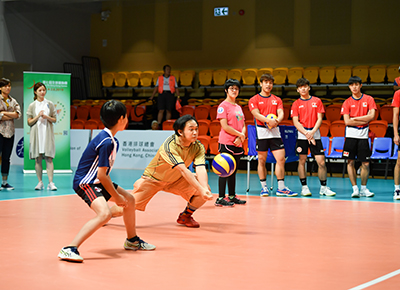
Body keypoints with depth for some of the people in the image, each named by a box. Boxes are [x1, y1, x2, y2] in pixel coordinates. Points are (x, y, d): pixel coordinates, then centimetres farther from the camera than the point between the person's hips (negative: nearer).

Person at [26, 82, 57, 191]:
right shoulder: (32, 106, 7)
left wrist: (47, 117, -9)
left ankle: (51, 183, -13)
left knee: (49, 157, -9)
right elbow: (29, 122, 4)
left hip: (47, 133, 0)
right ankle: (40, 182, 7)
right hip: (36, 133, 1)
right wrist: (38, 116, -11)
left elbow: (54, 120, 9)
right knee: (37, 158, 0)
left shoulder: (50, 104, 9)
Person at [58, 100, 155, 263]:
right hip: (85, 182, -11)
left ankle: (132, 240, 40)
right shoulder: (107, 142, -24)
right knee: (105, 213, -32)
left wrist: (118, 194, 11)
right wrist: (116, 196, -14)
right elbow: (101, 175, -23)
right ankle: (69, 249, -32)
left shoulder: (111, 140, 7)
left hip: (97, 181, 11)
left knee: (129, 200, 20)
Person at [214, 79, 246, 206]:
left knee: (233, 171, 11)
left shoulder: (238, 107, 18)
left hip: (238, 144, 8)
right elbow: (225, 126, -14)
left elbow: (243, 126, 16)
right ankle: (221, 198, -6)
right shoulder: (223, 106, -6)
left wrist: (240, 137, -4)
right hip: (226, 143, -7)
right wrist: (240, 134, -8)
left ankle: (232, 196, 18)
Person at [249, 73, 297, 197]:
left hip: (275, 131, 3)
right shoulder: (254, 100, 4)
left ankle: (281, 188, 0)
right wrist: (268, 121, -26)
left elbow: (281, 113, 2)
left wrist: (277, 120, -21)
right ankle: (264, 187, 12)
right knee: (262, 160, 2)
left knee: (281, 159, -5)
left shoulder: (277, 99, 15)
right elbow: (256, 114, -10)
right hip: (261, 131, -3)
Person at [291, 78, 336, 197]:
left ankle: (323, 187, 5)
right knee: (302, 161, 0)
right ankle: (304, 187, 9)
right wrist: (306, 133, -14)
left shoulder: (317, 101, 7)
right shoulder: (296, 104, 5)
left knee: (321, 162, -4)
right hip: (302, 135, 0)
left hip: (315, 134, 0)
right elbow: (295, 121, -2)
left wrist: (312, 132, -12)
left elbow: (319, 119, 2)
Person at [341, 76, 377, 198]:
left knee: (365, 163, 1)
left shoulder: (369, 99, 4)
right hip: (351, 134, 0)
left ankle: (363, 188, 13)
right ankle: (355, 188, 4)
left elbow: (371, 116, -8)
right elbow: (347, 121, -6)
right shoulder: (347, 102, 4)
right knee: (350, 162, -3)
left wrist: (355, 118, -8)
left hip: (363, 135, 0)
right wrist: (363, 121, -9)